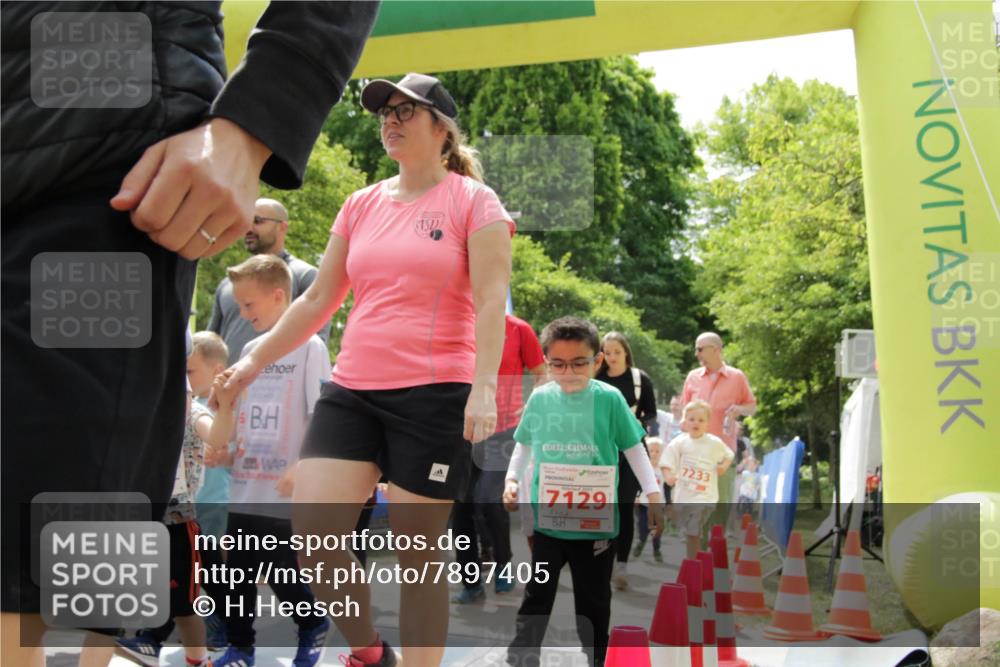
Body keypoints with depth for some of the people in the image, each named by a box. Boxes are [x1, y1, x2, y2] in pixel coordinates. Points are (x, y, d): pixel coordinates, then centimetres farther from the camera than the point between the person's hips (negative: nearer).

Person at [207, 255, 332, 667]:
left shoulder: (309, 347, -8)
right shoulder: (251, 350, 12)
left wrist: (300, 469, -21)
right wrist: (224, 402, -2)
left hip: (285, 491, -6)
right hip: (245, 486, 6)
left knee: (283, 571, 1)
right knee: (239, 571, 9)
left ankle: (313, 626, 26)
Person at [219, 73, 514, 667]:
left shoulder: (473, 201, 0)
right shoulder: (361, 205, 15)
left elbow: (492, 302, -8)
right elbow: (318, 300, 18)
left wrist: (484, 386, -20)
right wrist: (255, 361, 16)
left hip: (435, 394, -5)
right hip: (351, 392, 5)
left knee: (417, 555, 0)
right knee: (311, 538, -5)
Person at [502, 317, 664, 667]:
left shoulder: (610, 398, -7)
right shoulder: (539, 398, -1)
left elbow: (634, 449, 0)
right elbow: (523, 445, 14)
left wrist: (653, 494, -3)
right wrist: (511, 479, 2)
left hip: (597, 522, -1)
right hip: (547, 520, 2)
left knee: (594, 602, 13)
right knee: (536, 598, 10)